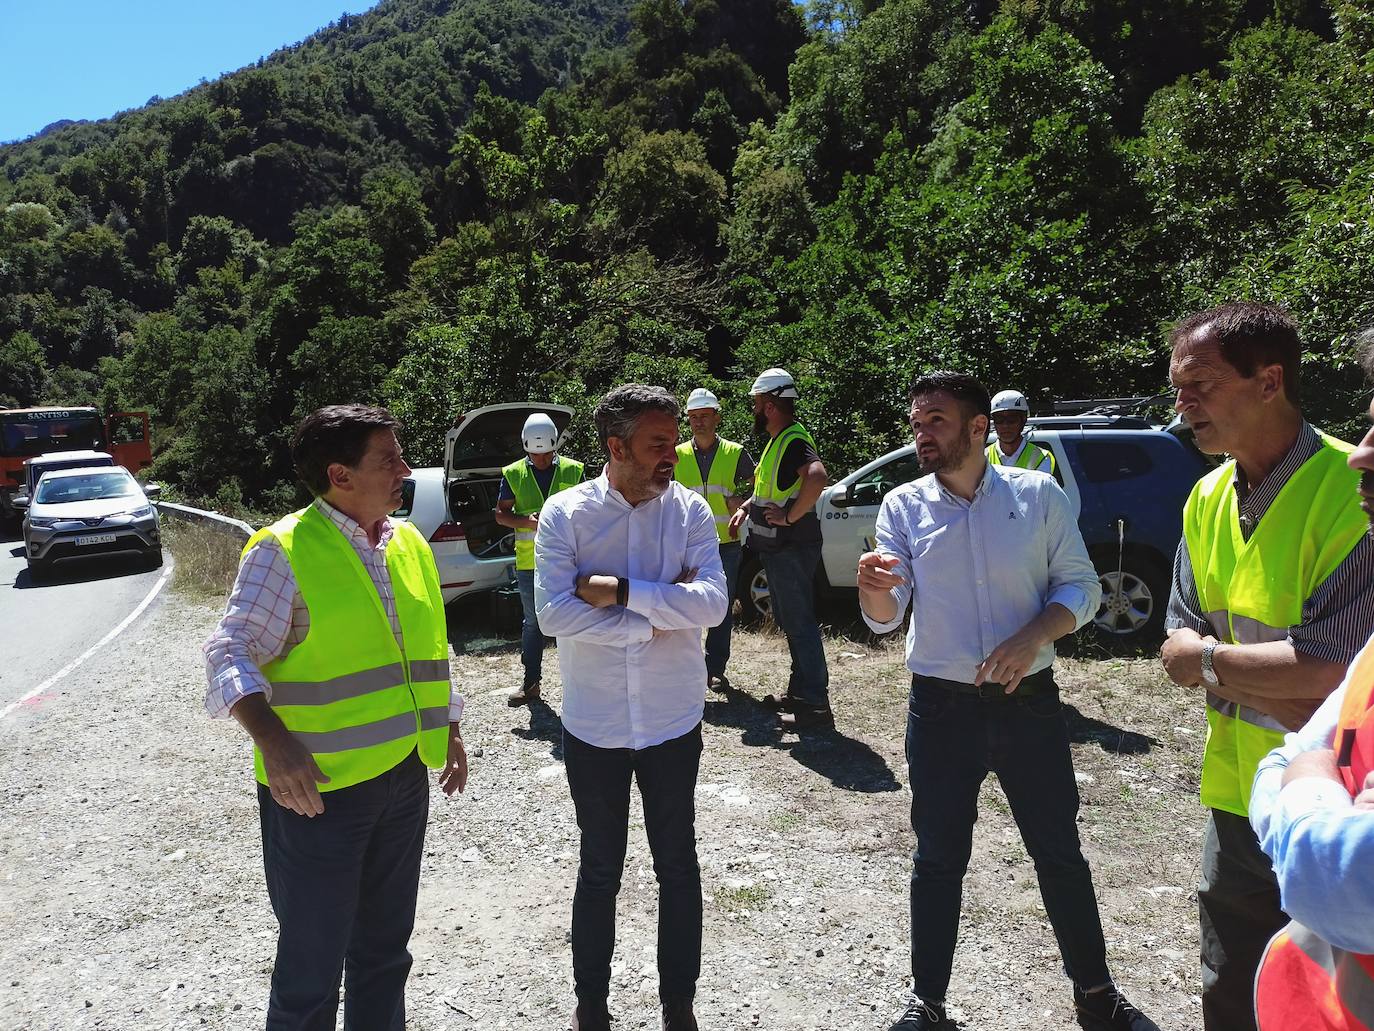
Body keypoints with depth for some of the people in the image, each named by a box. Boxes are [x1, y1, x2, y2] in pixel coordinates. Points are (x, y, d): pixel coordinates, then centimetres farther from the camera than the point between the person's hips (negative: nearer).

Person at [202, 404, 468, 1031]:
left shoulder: (409, 544, 7)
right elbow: (231, 652, -17)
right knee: (312, 963, 8)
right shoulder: (284, 549, -13)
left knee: (385, 948, 21)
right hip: (318, 788, -6)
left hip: (405, 776, 6)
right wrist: (273, 742, -31)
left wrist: (449, 731, 18)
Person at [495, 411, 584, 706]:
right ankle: (531, 683, 23)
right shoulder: (513, 474, 2)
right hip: (529, 562, 1)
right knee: (532, 623, 12)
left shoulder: (573, 471, 0)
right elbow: (501, 513, 4)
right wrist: (526, 521, -15)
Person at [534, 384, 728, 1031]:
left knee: (678, 867, 15)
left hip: (673, 722, 1)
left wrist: (617, 591, -21)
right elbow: (553, 613, -18)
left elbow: (712, 603, -17)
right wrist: (658, 615, -17)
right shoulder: (566, 512, -8)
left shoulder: (690, 510, -5)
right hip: (593, 725, -1)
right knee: (598, 870, 16)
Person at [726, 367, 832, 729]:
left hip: (793, 547, -11)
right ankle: (798, 692, 28)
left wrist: (790, 516, -29)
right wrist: (745, 508, 17)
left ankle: (816, 704, 0)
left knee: (800, 623, -6)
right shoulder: (777, 440, 15)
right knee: (790, 621, 17)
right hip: (778, 549, 11)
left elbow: (817, 476, -37)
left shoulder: (793, 440, -17)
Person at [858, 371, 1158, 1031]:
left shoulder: (1038, 494, -2)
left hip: (1028, 703, 0)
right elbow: (885, 618, -9)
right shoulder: (902, 506, -2)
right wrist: (874, 590, -33)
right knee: (938, 860, 11)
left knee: (1060, 853, 14)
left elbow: (1080, 586, 0)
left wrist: (1033, 636, -19)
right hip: (940, 709, 0)